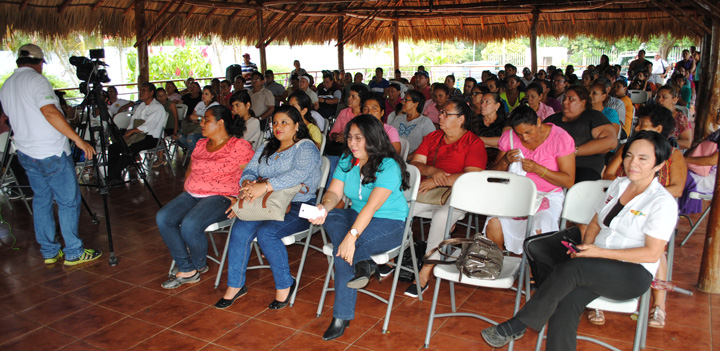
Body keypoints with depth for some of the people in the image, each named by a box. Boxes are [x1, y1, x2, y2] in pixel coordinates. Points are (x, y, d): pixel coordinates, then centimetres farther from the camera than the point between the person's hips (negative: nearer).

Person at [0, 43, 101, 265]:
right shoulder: (36, 80, -13)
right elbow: (49, 112, -25)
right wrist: (78, 139, -24)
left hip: (25, 153, 9)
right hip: (51, 154, -9)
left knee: (41, 201, 14)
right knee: (68, 201, -1)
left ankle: (49, 253, 19)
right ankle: (73, 253, 3)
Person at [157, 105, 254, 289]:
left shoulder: (240, 146, -5)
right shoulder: (201, 144, 17)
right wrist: (186, 186, 9)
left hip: (221, 196, -7)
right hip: (192, 194, 7)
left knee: (190, 224, -30)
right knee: (163, 218, -16)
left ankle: (200, 265, 2)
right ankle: (186, 270, -8)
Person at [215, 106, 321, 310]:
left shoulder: (306, 147, -3)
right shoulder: (266, 148, 22)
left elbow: (299, 173, -22)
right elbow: (250, 170, 14)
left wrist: (264, 187, -31)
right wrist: (247, 183, -12)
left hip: (297, 207, -6)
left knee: (266, 233, -30)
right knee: (240, 229, -21)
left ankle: (284, 284, -11)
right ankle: (235, 285, -9)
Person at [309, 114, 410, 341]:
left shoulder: (388, 166, -19)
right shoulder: (346, 161, 4)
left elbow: (373, 205, -30)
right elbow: (334, 192, -4)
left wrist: (351, 235, -39)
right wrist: (324, 207, -28)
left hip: (390, 223, -7)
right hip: (357, 217, 7)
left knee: (342, 248, -31)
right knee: (331, 218, -27)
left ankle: (342, 317, -22)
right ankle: (363, 263, -32)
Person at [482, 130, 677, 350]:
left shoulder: (663, 202, -7)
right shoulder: (619, 184, 14)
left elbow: (652, 253, -13)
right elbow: (595, 223, 20)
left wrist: (599, 252, -17)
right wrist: (586, 246, -2)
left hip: (634, 276, -5)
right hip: (599, 266, 6)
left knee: (569, 270, -32)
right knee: (567, 301, -26)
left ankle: (516, 326, -20)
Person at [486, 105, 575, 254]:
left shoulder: (560, 138, -6)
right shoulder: (509, 137, 3)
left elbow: (569, 182, -8)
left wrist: (537, 169, -20)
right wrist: (505, 161, -14)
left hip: (548, 197, -2)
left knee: (539, 230, -32)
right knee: (494, 222, -27)